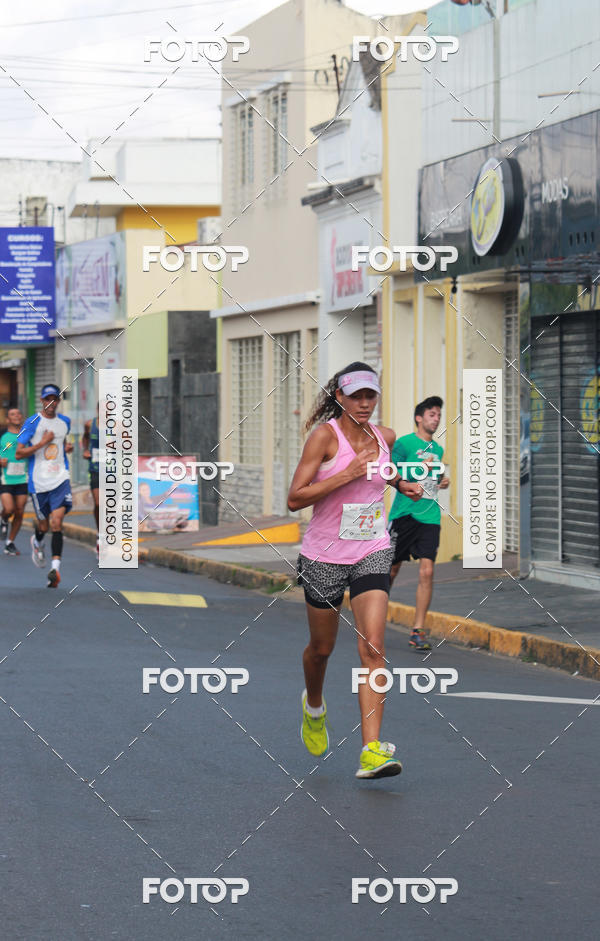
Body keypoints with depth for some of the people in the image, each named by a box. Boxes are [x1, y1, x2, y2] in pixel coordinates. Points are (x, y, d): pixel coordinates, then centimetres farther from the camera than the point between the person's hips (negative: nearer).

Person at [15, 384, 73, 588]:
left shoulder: (64, 422, 10)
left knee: (56, 522, -15)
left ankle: (55, 568, -22)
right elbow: (19, 453, -8)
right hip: (38, 481, -2)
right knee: (43, 525, 10)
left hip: (60, 479, 2)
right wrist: (42, 443, -17)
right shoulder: (32, 423, -5)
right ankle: (37, 542, 47)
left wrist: (67, 447, 9)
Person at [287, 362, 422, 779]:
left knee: (373, 648, -13)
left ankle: (372, 751, -18)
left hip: (372, 552, 2)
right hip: (325, 556, -2)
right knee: (322, 648, 13)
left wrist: (401, 483, 13)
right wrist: (346, 475, -24)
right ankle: (314, 706, 48)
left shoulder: (385, 437, 4)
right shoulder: (325, 435, -12)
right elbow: (295, 498, -17)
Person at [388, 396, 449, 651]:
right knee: (390, 570, 4)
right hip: (404, 513, -4)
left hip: (429, 517, 4)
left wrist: (442, 481, 12)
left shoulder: (438, 449, 18)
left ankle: (418, 631, -6)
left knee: (427, 571, -9)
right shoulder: (403, 443, -2)